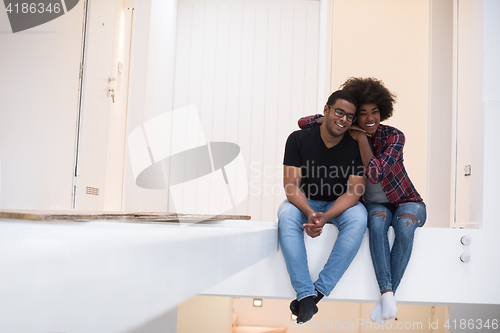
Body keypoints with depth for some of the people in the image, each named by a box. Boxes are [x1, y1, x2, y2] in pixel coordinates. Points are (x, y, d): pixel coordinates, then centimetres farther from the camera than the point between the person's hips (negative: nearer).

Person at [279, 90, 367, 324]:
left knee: (358, 217, -32)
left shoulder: (356, 147, -10)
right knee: (286, 215, -33)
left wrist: (325, 216, -33)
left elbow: (353, 191, -15)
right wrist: (310, 213, -35)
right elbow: (291, 186, -15)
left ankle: (319, 291, -29)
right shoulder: (299, 139, -12)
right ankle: (306, 296, -34)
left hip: (339, 205, 1)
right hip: (304, 203, 0)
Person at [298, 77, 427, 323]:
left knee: (404, 225, -36)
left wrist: (362, 138, -26)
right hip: (374, 204, 2)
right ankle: (387, 294, -37)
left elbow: (375, 174, -28)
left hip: (406, 202, -1)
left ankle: (386, 296, -28)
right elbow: (303, 123, -7)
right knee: (377, 220, -35)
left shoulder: (394, 136, -15)